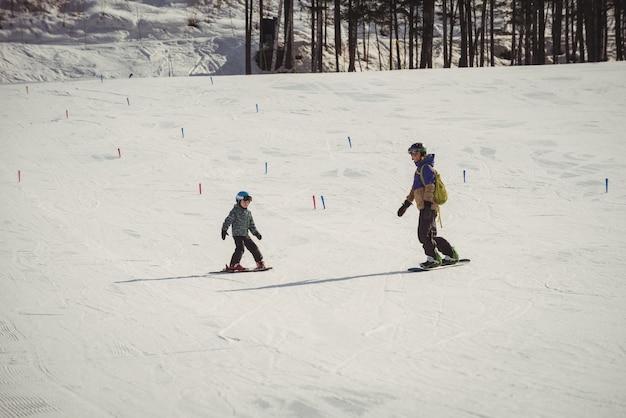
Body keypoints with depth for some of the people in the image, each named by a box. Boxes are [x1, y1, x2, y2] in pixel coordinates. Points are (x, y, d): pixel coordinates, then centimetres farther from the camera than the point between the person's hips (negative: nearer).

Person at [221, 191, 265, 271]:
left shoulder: (248, 213, 15)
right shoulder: (235, 211, -7)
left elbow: (251, 225, 22)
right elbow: (228, 220, -12)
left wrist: (256, 232, 15)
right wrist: (224, 230, -19)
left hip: (245, 234, 7)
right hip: (237, 234, -7)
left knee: (253, 247, 9)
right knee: (240, 248, -18)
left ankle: (260, 262, 21)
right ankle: (233, 265, -15)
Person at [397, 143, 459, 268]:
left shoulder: (426, 168, -8)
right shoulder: (420, 169, 23)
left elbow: (430, 187, -18)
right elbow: (414, 189, 30)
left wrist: (427, 204, -26)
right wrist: (406, 204, 30)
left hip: (428, 207, -10)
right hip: (426, 208, 10)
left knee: (423, 234, -11)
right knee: (431, 236, 11)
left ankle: (433, 259, -6)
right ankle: (451, 256, 15)